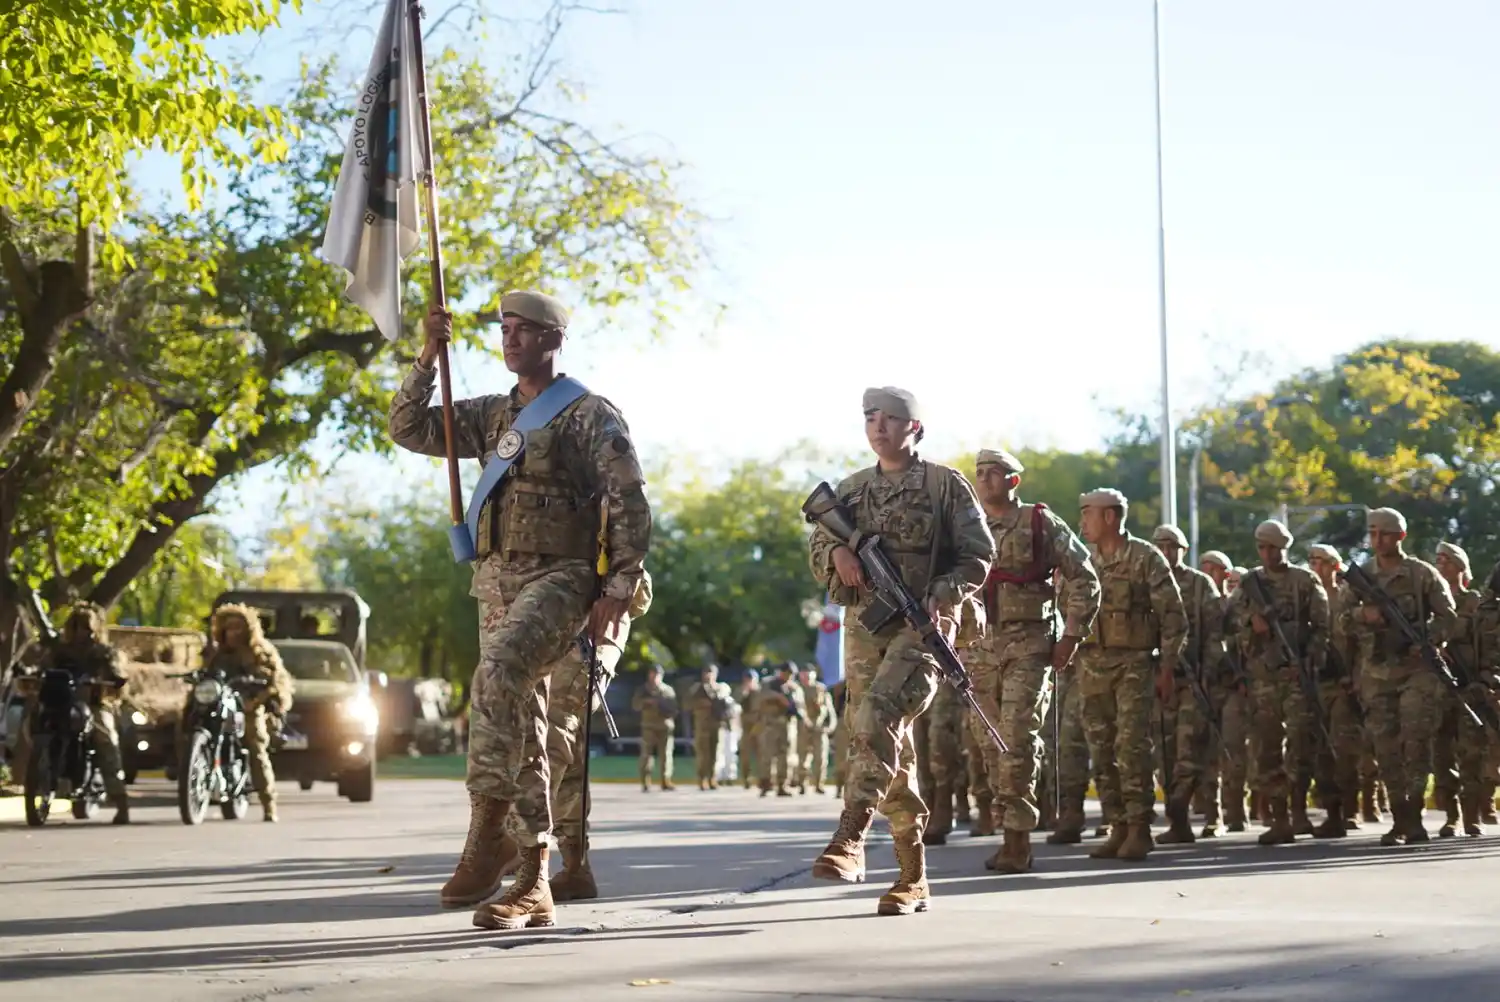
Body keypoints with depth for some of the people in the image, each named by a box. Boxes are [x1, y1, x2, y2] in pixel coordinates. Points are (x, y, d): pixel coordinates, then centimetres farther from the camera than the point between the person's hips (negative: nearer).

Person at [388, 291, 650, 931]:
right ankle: (532, 887, 8)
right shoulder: (492, 415, 18)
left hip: (560, 578, -7)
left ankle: (484, 842, -32)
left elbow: (632, 505, -7)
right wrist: (427, 360, 4)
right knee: (521, 730, 5)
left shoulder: (590, 415, -1)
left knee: (497, 677, -32)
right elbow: (409, 429, 17)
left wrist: (619, 589, -15)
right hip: (497, 582, 7)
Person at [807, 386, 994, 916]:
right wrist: (838, 552, -6)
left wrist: (942, 597, -15)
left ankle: (849, 840, -34)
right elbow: (816, 551, 18)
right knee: (893, 751, 4)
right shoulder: (850, 490, 17)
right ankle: (913, 879, 10)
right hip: (864, 626, 5)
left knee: (877, 717, -28)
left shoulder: (945, 484, 3)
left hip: (922, 624, -5)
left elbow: (978, 554, 0)